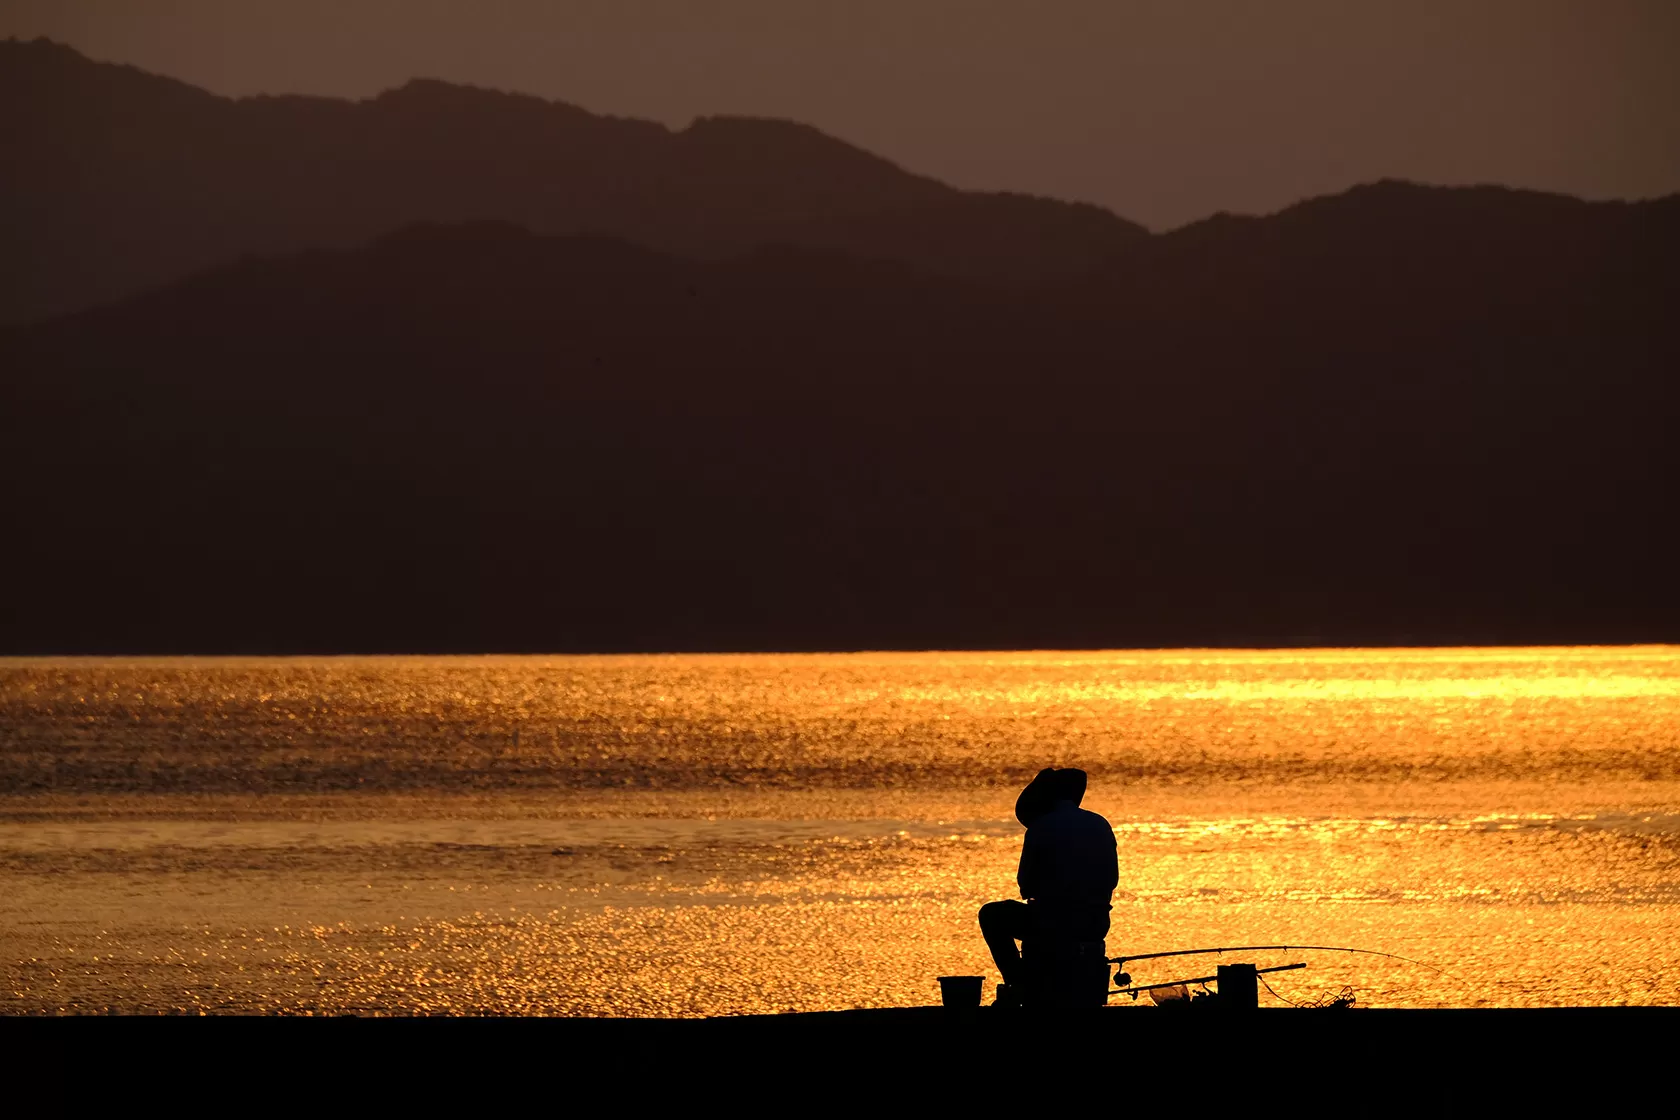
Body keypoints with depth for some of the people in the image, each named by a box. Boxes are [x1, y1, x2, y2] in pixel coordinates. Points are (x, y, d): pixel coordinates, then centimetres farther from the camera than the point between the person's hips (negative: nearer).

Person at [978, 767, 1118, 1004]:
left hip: (1053, 926, -6)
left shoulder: (1040, 829, -7)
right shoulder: (1101, 826, 8)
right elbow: (1112, 880, 13)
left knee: (991, 915, 19)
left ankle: (1018, 983, 10)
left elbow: (1026, 886, -2)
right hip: (1096, 927, 6)